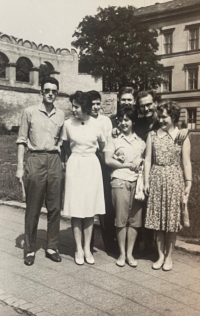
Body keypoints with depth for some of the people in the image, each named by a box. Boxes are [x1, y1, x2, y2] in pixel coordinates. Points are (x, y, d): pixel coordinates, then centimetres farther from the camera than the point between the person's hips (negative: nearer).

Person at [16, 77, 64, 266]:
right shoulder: (30, 112, 2)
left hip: (55, 161, 3)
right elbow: (22, 141, 1)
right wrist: (20, 167, -4)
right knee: (33, 209, 3)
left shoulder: (61, 115, 9)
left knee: (54, 207, 6)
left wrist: (64, 164, 4)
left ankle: (52, 247, 19)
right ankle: (30, 249, 15)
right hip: (35, 160, -2)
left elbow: (62, 141, 12)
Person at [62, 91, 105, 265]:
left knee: (90, 208, 4)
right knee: (76, 208, 0)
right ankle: (78, 249, 10)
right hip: (75, 166, 0)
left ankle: (87, 248, 14)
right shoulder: (68, 124, -4)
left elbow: (102, 145, 14)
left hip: (92, 166, 1)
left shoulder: (96, 124, -4)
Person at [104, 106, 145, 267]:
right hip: (120, 181, -3)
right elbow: (108, 160, -3)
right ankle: (122, 253, 9)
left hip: (137, 182, 3)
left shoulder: (140, 141, 14)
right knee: (121, 218, -2)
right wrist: (129, 165, -5)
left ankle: (130, 253, 11)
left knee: (135, 218, 1)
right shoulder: (114, 140, 6)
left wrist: (140, 160, -4)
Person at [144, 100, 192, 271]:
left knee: (171, 220, 4)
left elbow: (186, 162, -1)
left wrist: (188, 183, -4)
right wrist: (146, 181, 0)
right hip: (156, 180, 2)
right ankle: (161, 256, 19)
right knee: (157, 220, 6)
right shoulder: (152, 135, 5)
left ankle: (169, 257, 18)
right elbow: (148, 159, 4)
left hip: (174, 181, -2)